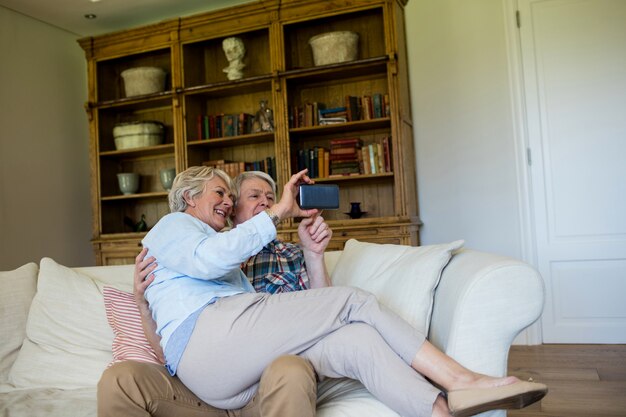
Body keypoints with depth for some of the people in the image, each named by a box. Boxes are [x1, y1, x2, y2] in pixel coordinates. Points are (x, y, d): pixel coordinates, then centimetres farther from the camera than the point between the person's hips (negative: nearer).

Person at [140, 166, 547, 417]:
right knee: (353, 301, -14)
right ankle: (460, 378, -13)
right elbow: (209, 257, -14)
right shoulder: (171, 225, 13)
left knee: (357, 340, -13)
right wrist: (279, 213, -11)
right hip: (208, 336, -8)